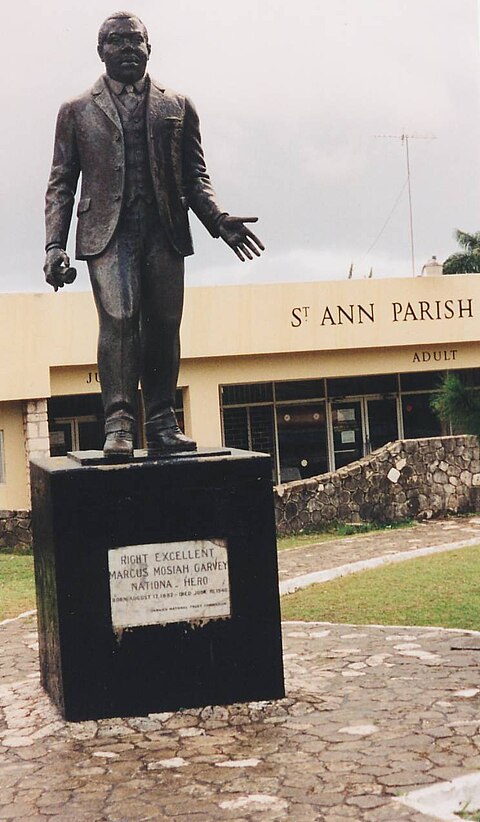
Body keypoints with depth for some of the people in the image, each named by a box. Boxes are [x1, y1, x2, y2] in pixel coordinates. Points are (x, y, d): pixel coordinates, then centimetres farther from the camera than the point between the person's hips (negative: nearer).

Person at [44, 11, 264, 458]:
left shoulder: (178, 106, 17)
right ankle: (118, 424, -17)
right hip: (107, 231, -2)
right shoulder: (77, 111, 14)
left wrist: (218, 219, -4)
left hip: (164, 231, 2)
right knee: (118, 317, -17)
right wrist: (55, 245, -2)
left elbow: (195, 175, 14)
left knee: (164, 326, -1)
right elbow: (61, 183, 10)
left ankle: (162, 425, 5)